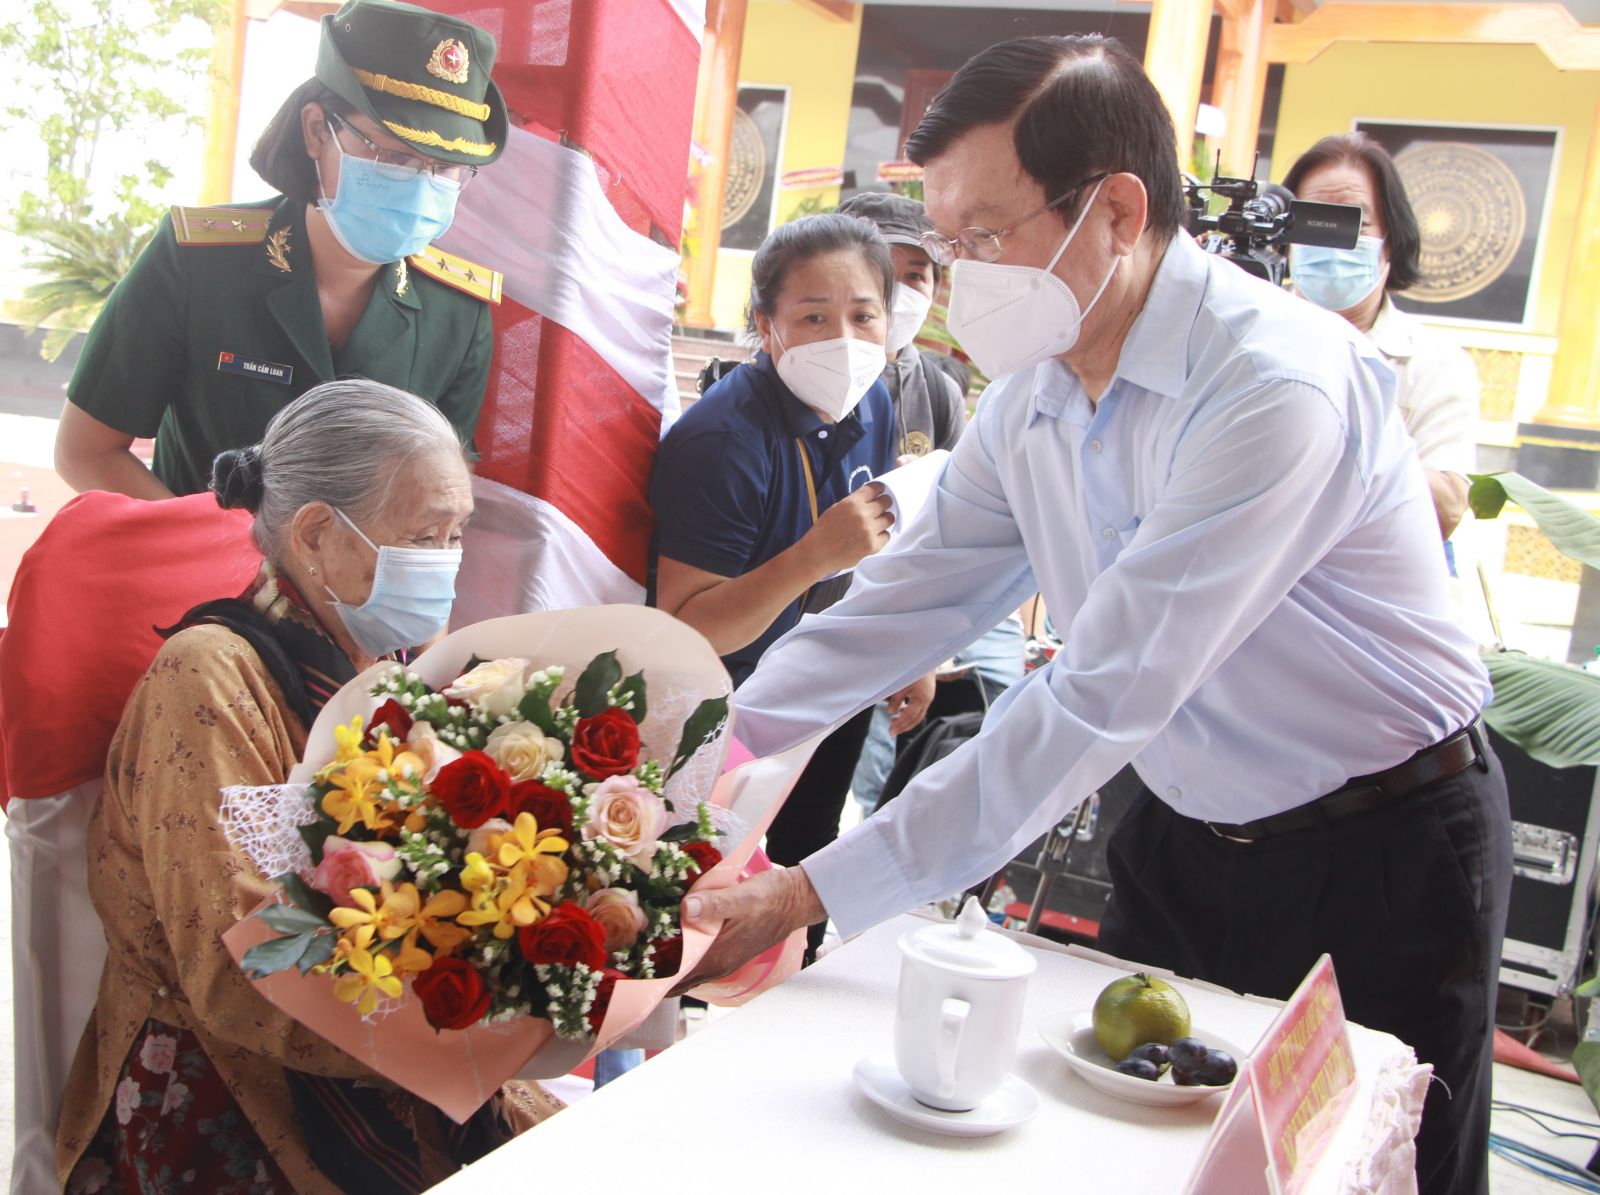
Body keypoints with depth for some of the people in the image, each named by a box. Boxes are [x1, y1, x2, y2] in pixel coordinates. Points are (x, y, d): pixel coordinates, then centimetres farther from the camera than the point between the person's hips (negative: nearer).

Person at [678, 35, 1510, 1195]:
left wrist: (813, 893, -34)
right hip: (1188, 831, 7)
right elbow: (906, 598, -1)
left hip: (1381, 853, -6)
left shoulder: (1280, 390, -30)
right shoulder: (1033, 392, -5)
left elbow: (1101, 700, -34)